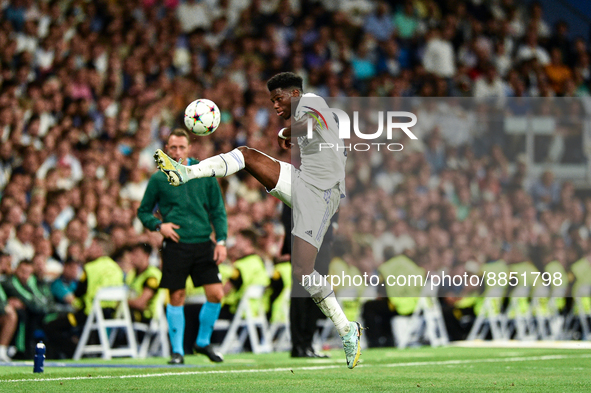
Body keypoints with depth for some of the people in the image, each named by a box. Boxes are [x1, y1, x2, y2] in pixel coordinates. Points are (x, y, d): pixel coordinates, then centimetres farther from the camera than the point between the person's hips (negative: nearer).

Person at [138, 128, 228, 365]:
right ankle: (177, 351, 10)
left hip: (203, 244, 2)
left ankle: (203, 342, 15)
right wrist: (159, 225, -6)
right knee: (177, 298, -2)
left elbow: (218, 210, 11)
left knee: (216, 294, -6)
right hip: (175, 246, -2)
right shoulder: (158, 179, 4)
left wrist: (221, 240, 1)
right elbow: (143, 211, 13)